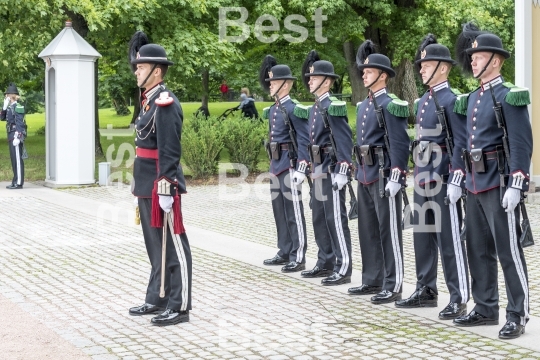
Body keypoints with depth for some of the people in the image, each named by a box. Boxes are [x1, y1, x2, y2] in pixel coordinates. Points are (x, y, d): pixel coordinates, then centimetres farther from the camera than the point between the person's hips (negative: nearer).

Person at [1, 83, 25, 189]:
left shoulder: (18, 107, -13)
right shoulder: (10, 107, 15)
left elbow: (20, 124, -18)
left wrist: (17, 138, -23)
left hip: (17, 135, -10)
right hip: (11, 136, 10)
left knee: (17, 159, -7)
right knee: (14, 159, 11)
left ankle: (19, 183, -5)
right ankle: (16, 181, 16)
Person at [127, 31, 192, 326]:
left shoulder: (166, 103, -16)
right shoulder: (149, 99, 13)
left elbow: (170, 152, -19)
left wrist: (165, 190, -21)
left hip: (161, 186, -10)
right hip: (147, 185, 10)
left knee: (172, 245, -2)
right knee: (155, 245, 16)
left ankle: (179, 306, 3)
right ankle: (157, 298, 26)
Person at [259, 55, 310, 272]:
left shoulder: (294, 109, -12)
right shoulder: (272, 110, 13)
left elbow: (304, 141, -15)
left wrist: (301, 169, -20)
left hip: (289, 166, -9)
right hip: (276, 165, 9)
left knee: (293, 212, -5)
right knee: (279, 211, 13)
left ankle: (298, 257, -1)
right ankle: (284, 252, 22)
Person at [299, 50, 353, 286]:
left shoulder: (333, 106, -13)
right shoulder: (315, 108, 15)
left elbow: (345, 140, -19)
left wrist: (342, 170, -23)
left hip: (331, 171, -10)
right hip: (318, 170, 10)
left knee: (336, 219, -6)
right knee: (319, 219, 14)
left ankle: (343, 269, -2)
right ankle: (325, 263, 23)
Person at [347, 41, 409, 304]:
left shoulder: (391, 105, -11)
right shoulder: (363, 106, 15)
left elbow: (399, 144, -16)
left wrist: (396, 177, -21)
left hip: (384, 176, -9)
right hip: (365, 176, 9)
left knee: (389, 231, -3)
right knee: (368, 230, 13)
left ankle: (393, 287, 1)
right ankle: (372, 280, 22)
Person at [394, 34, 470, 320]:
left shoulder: (452, 100, -11)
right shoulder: (422, 101, 15)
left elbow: (461, 143, -15)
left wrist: (456, 180, -20)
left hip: (443, 179, -9)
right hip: (423, 178, 9)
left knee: (449, 238, -5)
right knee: (423, 235, 13)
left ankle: (459, 299, 0)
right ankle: (426, 291, 23)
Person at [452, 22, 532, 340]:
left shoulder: (510, 96, -10)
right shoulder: (472, 99, 14)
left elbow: (522, 145, -15)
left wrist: (516, 185, -20)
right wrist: (465, 179, 19)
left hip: (499, 184, -8)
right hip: (475, 184, 8)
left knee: (508, 251, -3)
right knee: (478, 250, 12)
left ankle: (518, 315, 4)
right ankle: (486, 309, 22)